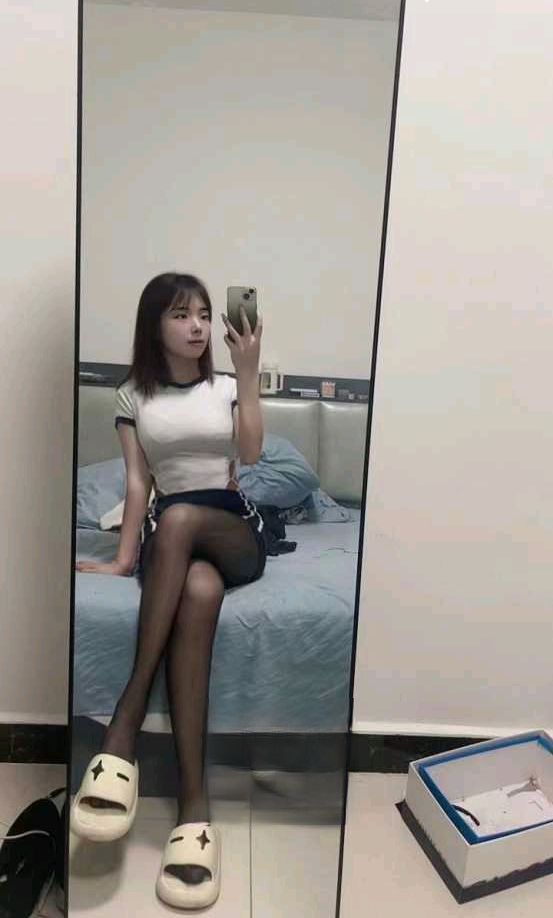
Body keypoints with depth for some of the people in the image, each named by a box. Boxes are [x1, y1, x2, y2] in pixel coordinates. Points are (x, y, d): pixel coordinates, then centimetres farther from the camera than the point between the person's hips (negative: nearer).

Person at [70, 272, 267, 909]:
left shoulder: (227, 387, 15)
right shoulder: (133, 396, 14)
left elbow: (250, 454, -4)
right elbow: (136, 480, 3)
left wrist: (249, 372, -7)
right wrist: (125, 557, -10)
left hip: (236, 531, 0)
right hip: (170, 537, 0)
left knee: (178, 519, -39)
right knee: (199, 591, -39)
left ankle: (125, 721, -37)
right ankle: (194, 804, -42)